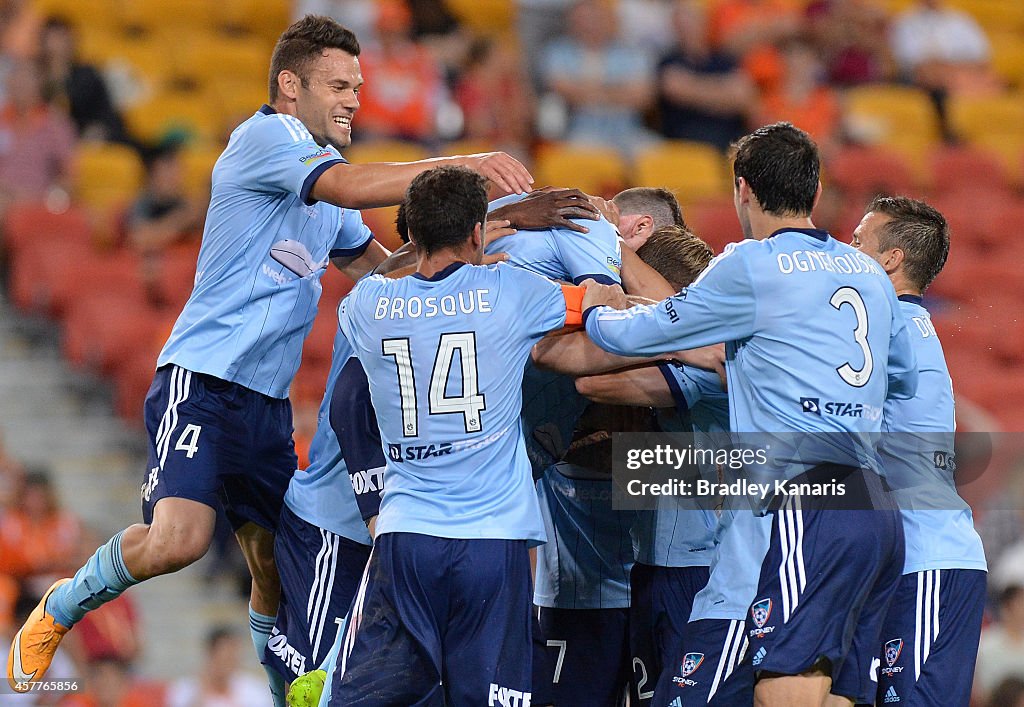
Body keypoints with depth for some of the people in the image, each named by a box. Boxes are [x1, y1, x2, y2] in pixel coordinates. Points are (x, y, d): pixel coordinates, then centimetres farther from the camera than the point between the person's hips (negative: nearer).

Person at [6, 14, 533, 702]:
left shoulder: (324, 196, 20)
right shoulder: (264, 137, -7)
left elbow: (376, 263, 33)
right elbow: (351, 186, -22)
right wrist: (464, 164, -23)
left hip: (268, 400, 9)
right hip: (202, 380, -9)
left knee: (276, 563, 7)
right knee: (177, 540, -24)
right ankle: (57, 612, 0)